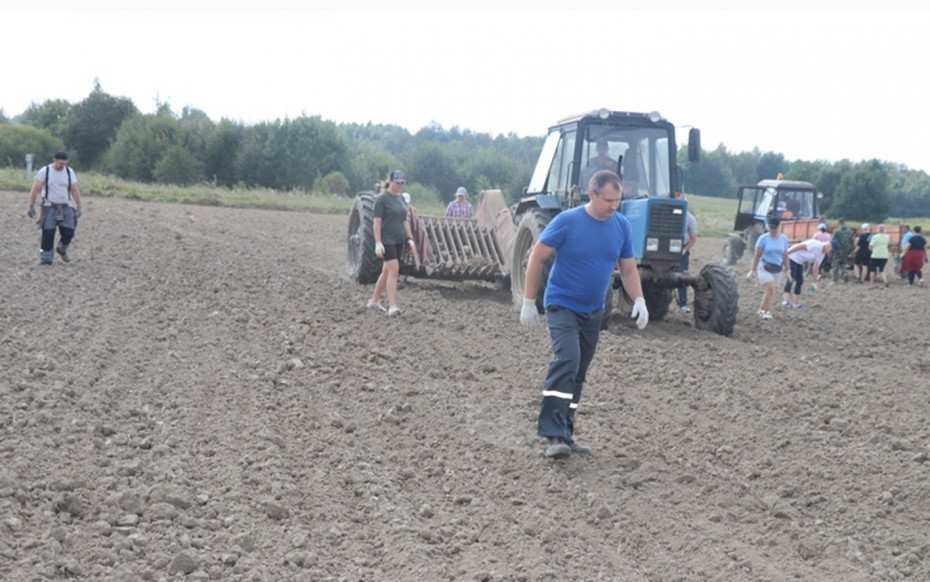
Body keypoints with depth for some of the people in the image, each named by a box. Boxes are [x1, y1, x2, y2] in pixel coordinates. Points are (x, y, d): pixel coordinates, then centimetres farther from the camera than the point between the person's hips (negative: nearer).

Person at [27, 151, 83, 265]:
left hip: (66, 207, 2)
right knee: (48, 233, -7)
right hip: (49, 207, -2)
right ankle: (45, 258, 2)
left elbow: (75, 191, 6)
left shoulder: (69, 172, 3)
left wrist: (79, 207, 2)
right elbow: (35, 190, -5)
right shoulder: (44, 171, -5)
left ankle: (62, 250, 23)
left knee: (68, 232, -6)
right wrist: (31, 206, -9)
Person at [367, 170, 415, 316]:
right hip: (387, 241, -8)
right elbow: (377, 222, -12)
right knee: (394, 271, -16)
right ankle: (392, 306, -17)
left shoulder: (401, 199, 14)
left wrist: (409, 239, 13)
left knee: (387, 271, 13)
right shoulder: (382, 199, -8)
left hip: (399, 241, 8)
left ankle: (374, 300, 26)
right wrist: (378, 243, -17)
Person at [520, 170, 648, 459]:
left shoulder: (621, 225, 0)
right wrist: (528, 302, -9)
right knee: (566, 360, -24)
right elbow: (536, 258, -9)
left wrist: (639, 300, -7)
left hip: (593, 311, 6)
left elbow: (628, 268, 9)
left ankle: (566, 435, 22)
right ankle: (555, 435, -26)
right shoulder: (567, 222, -15)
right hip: (562, 305, -6)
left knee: (577, 373, 12)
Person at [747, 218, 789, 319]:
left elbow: (785, 256, 12)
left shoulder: (784, 239, 4)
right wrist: (753, 270, -2)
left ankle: (762, 309, 24)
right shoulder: (763, 238, -7)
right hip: (764, 267, -4)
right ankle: (767, 311, -8)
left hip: (777, 269, 4)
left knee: (768, 291, 7)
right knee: (770, 288, -18)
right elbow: (757, 255, -2)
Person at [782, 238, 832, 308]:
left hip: (799, 261, 10)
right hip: (791, 257, -10)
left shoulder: (822, 254, 6)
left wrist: (814, 282, 10)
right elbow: (799, 246, -26)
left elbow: (816, 268, 12)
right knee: (791, 279, -19)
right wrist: (786, 254, -27)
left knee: (800, 281, 6)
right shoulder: (816, 245, -23)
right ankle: (786, 301, -25)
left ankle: (796, 303, 11)